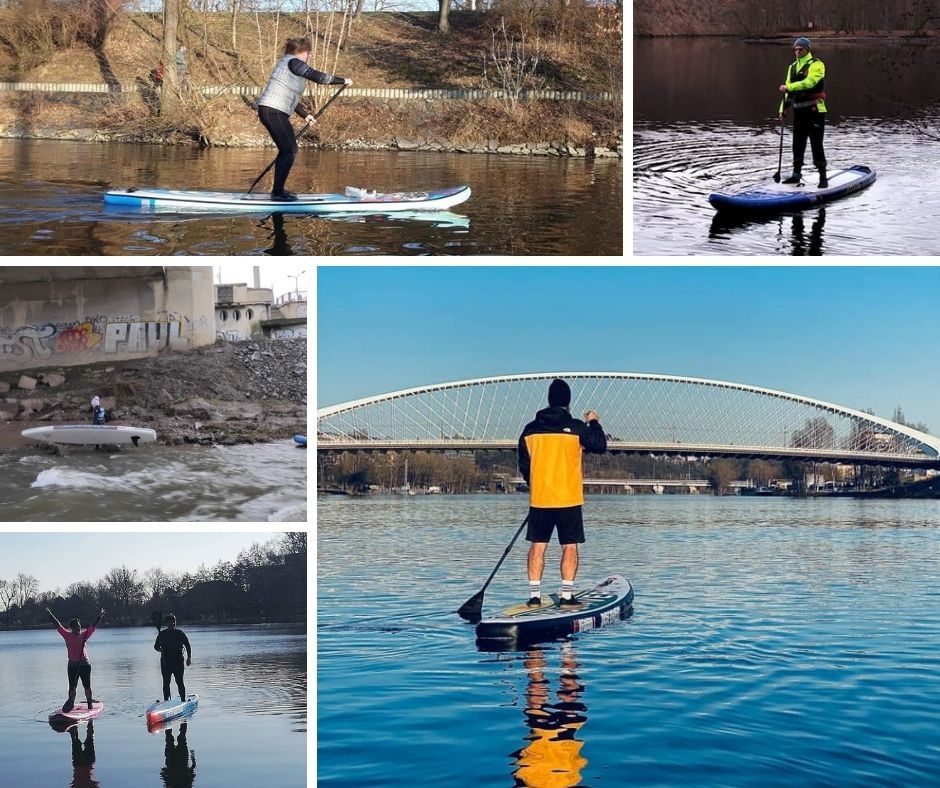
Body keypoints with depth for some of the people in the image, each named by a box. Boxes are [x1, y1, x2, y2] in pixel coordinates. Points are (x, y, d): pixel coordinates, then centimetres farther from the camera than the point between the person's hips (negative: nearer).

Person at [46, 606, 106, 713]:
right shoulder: (67, 635, 2)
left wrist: (100, 616, 3)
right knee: (72, 686, 1)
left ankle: (90, 703, 13)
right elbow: (57, 625, 2)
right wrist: (50, 614, 1)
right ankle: (71, 703, 6)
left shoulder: (84, 635, 5)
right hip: (72, 665, -1)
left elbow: (93, 626, 7)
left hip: (85, 664, 1)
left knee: (87, 686, 6)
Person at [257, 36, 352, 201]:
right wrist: (342, 81, -7)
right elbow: (317, 76, -16)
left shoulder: (289, 64, 23)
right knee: (290, 150, -10)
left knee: (286, 150, 16)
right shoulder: (292, 61, -8)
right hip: (274, 111, -10)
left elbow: (289, 97, 30)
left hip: (269, 111, 10)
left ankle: (278, 190, 20)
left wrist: (305, 114, 32)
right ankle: (278, 192, -10)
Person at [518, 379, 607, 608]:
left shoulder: (530, 430, 3)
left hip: (538, 499, 3)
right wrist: (593, 422, 18)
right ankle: (567, 596, 1)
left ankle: (534, 595, 7)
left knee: (537, 546, 8)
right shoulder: (576, 428, -8)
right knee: (570, 547, 4)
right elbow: (600, 446, 3)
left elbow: (524, 466, 11)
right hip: (568, 499, -3)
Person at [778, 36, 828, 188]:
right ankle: (796, 174, 21)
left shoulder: (816, 65, -7)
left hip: (814, 110, -7)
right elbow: (789, 90, 20)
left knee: (816, 144, -7)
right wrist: (783, 108, 13)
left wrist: (788, 87, -26)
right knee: (798, 143, 11)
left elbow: (808, 82, -23)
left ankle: (823, 176, -1)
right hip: (799, 111, 7)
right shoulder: (793, 67, 16)